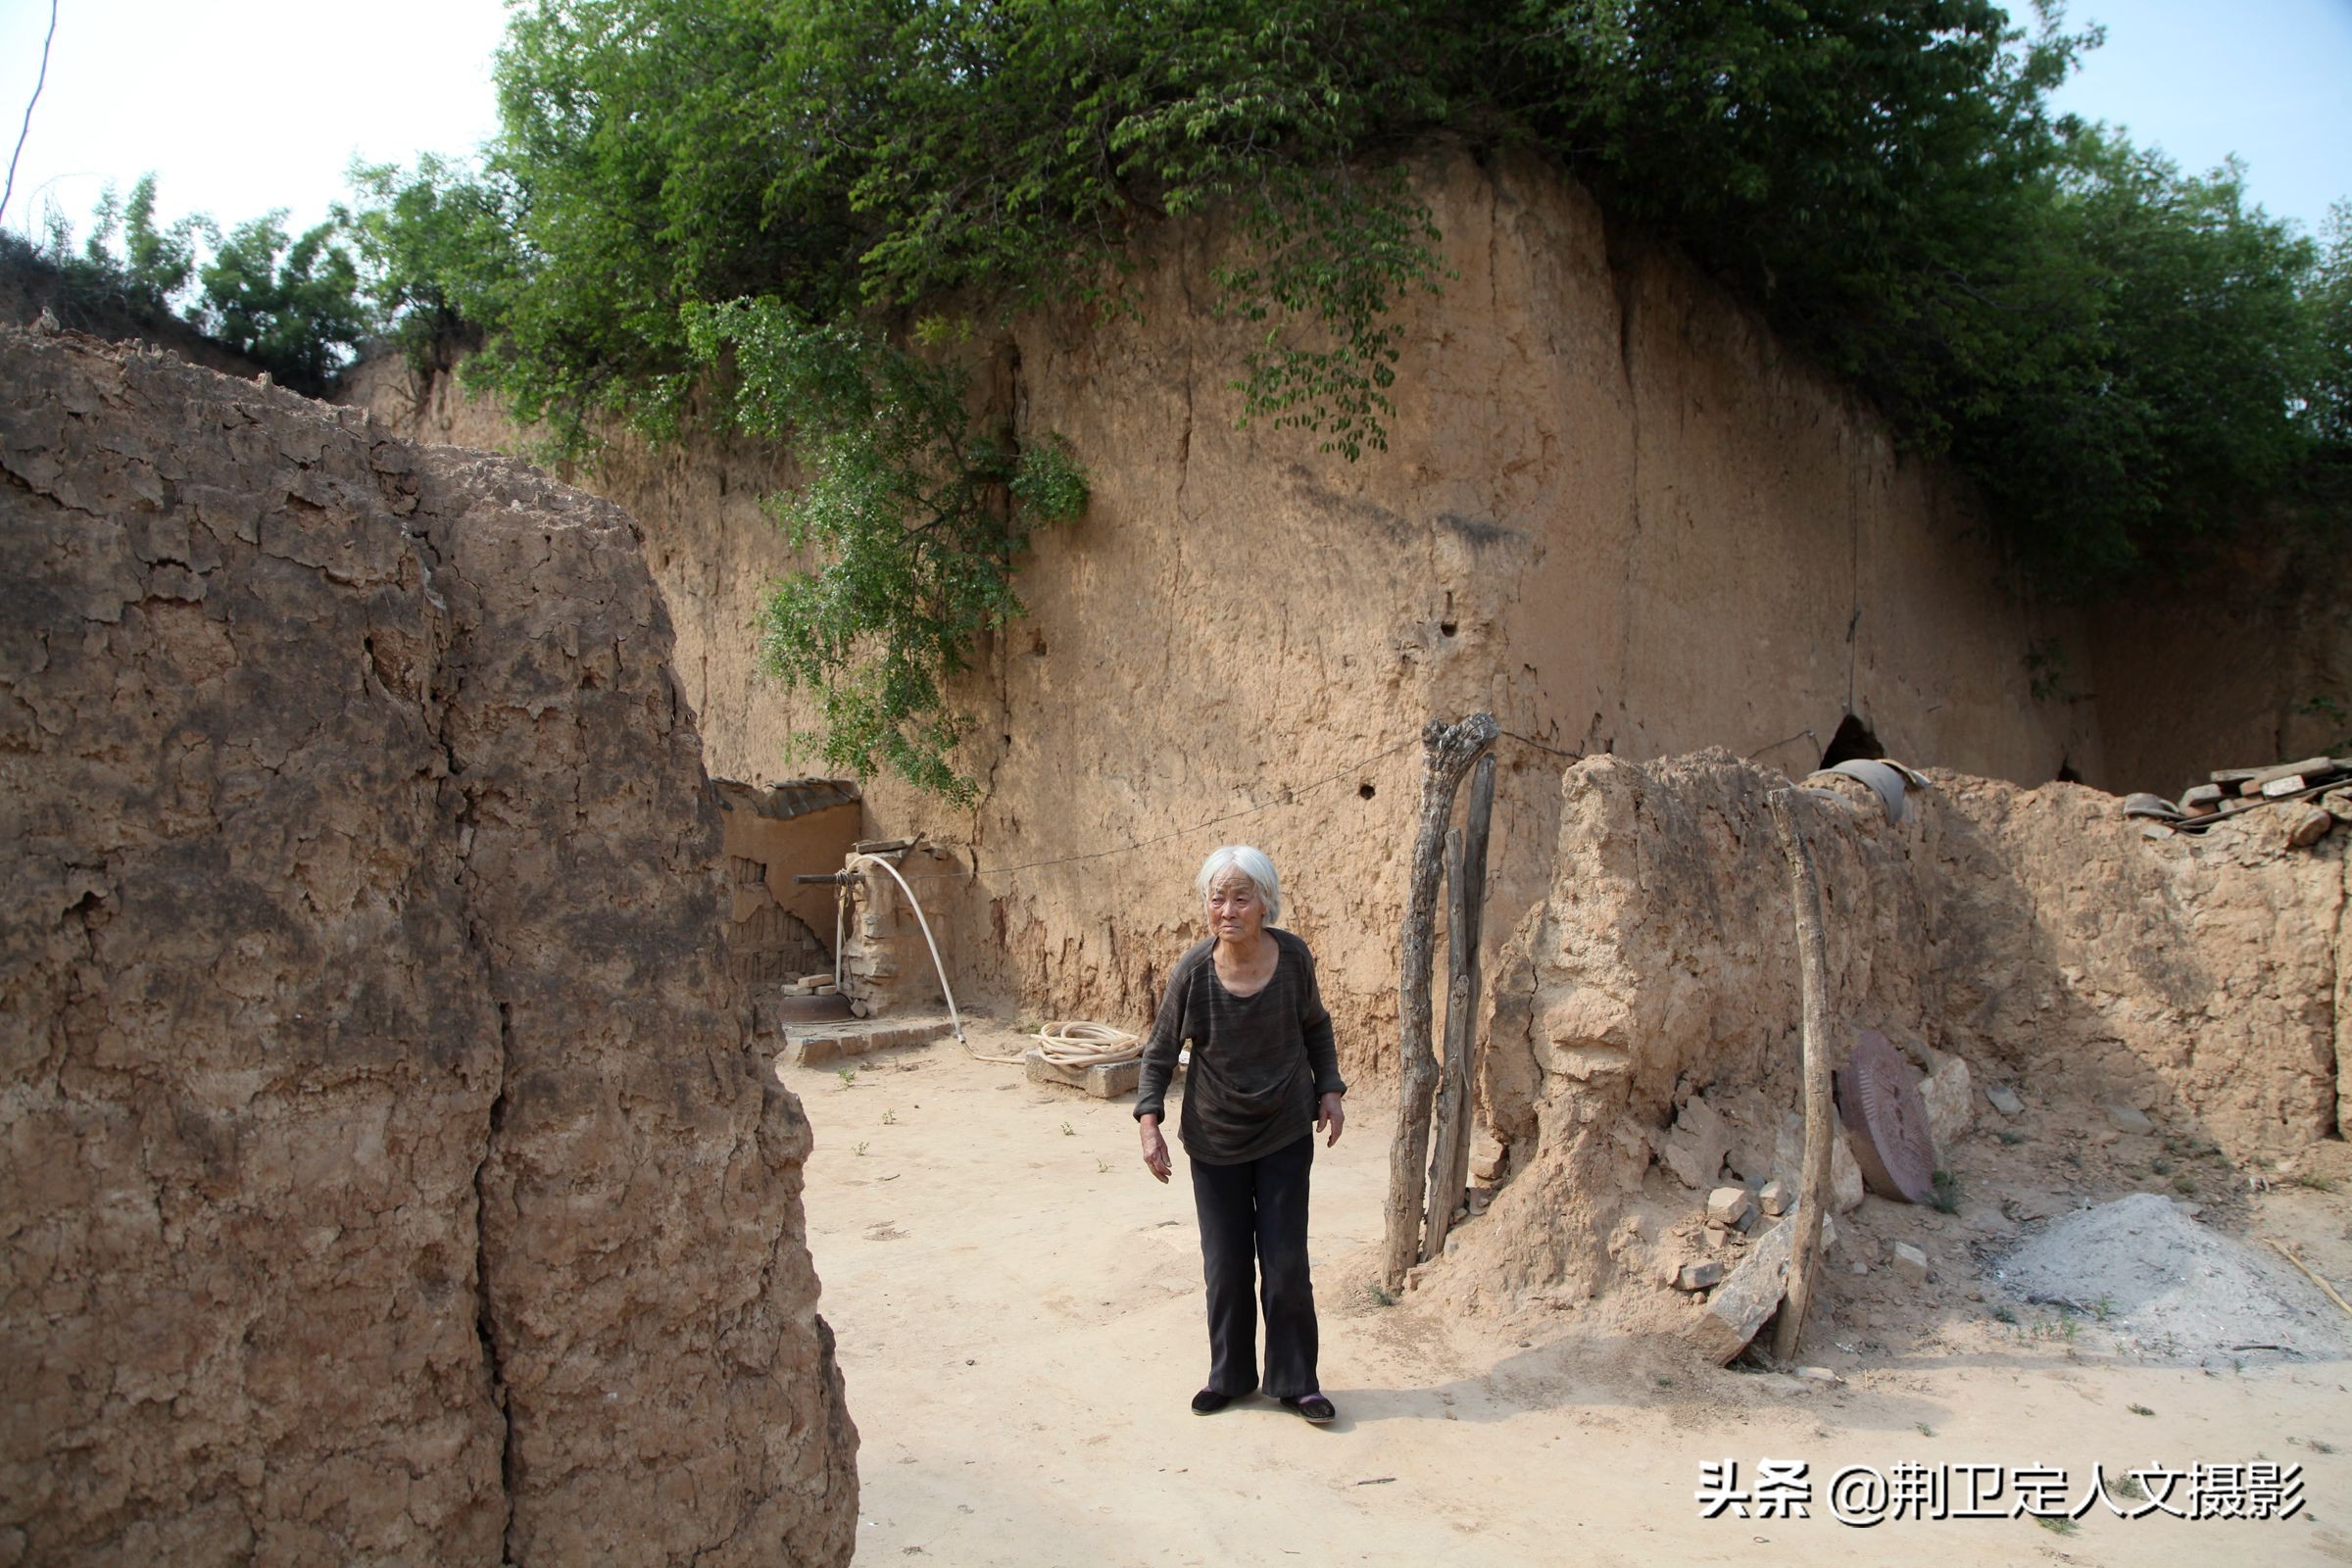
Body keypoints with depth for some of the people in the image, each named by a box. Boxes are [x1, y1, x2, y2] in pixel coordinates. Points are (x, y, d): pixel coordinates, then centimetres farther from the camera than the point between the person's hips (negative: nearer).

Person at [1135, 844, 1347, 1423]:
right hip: (1215, 1141, 0)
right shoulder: (1193, 971, -17)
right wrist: (1149, 1121, -13)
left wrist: (1329, 1090, -1)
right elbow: (1160, 1052, -4)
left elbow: (1316, 1028, 7)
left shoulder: (1293, 958, -13)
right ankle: (1229, 1376, 31)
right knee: (1225, 1266, 11)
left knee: (1286, 1265, 6)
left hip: (1284, 1136, 0)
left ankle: (1295, 1380, 25)